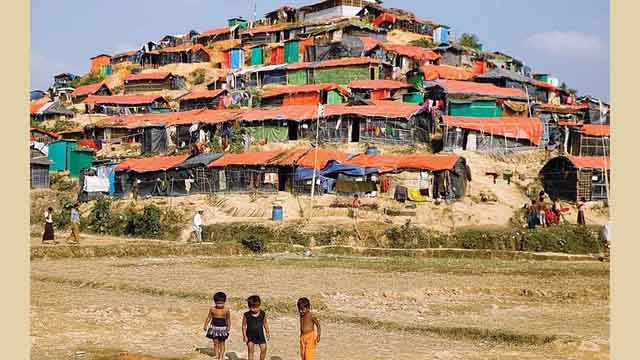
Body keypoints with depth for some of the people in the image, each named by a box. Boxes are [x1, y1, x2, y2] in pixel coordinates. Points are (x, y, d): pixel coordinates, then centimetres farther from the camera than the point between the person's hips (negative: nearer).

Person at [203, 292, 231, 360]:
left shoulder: (226, 310, -10)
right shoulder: (212, 309, -5)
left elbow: (228, 320, -3)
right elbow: (208, 318, 5)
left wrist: (229, 328, -9)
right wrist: (205, 325, 3)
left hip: (222, 328, -1)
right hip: (214, 327, 1)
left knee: (222, 343, 7)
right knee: (216, 342, 3)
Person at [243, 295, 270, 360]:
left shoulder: (263, 314, -5)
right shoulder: (246, 315, -11)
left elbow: (265, 323, 8)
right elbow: (244, 326, -4)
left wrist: (267, 333, 11)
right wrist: (244, 336, -8)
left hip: (260, 334, 2)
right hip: (250, 335, -2)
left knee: (264, 349, 0)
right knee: (250, 350, -4)